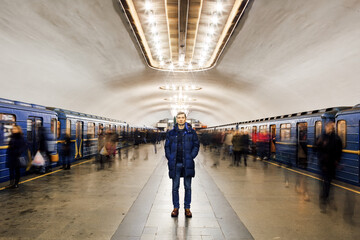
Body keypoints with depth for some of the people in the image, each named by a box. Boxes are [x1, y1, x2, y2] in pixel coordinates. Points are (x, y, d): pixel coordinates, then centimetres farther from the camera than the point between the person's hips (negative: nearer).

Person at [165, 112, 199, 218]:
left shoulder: (191, 132, 5)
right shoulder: (171, 133, 8)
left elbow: (196, 145, 4)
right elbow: (167, 146, 9)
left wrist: (191, 157, -7)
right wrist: (170, 158, -3)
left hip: (187, 163, -1)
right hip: (175, 164, 1)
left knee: (187, 187, 6)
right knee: (175, 187, 6)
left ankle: (187, 208, 18)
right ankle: (176, 208, 18)